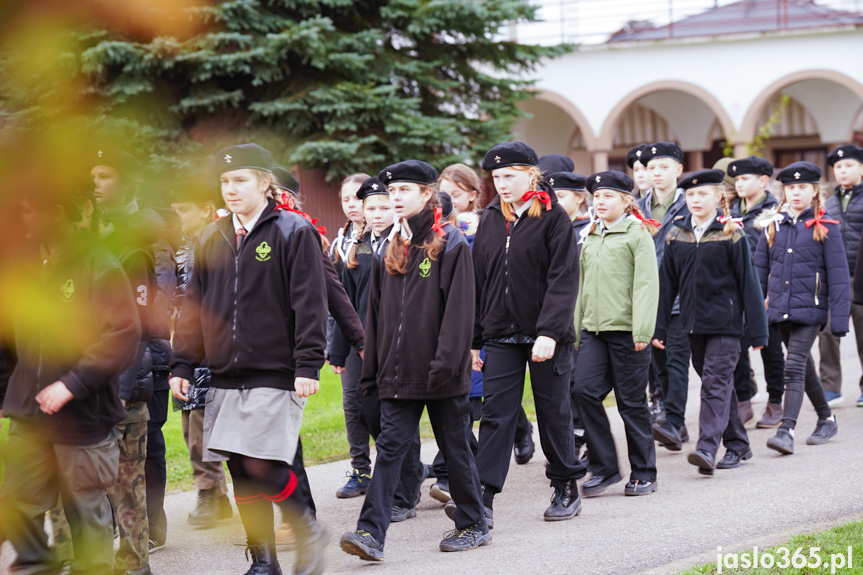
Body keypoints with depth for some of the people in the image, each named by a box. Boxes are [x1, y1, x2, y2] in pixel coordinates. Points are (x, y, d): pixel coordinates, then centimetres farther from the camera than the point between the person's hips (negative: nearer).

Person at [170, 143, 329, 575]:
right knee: (240, 473, 6)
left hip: (276, 375, -6)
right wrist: (182, 365, 11)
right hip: (225, 377, 6)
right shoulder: (213, 239, 13)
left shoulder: (293, 232, -4)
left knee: (263, 467, -15)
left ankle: (308, 530, 9)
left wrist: (308, 365, -14)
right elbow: (194, 307, 17)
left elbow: (309, 303, -8)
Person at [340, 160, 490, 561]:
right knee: (390, 446, -4)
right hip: (398, 372, 5)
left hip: (440, 375, -5)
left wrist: (447, 362, -18)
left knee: (455, 448, 7)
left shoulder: (451, 245, -5)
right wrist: (373, 368, 10)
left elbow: (458, 309, -11)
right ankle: (371, 532, -12)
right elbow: (377, 313, 14)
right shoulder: (388, 250, 12)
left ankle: (473, 525, 21)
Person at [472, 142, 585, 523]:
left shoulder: (553, 217, -6)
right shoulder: (491, 219, 9)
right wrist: (473, 340, 8)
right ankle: (485, 497, -7)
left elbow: (563, 279, -12)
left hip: (546, 335, -4)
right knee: (496, 413, -3)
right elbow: (478, 280, 11)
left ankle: (566, 488, 23)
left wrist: (549, 331, -21)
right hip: (501, 334, 4)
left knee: (553, 411, 8)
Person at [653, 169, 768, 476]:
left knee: (716, 383, -12)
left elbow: (748, 283, -4)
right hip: (694, 323, 5)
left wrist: (758, 331, -5)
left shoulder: (731, 235, -5)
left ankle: (707, 448, -19)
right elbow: (667, 285, 11)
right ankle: (737, 445, 23)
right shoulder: (676, 236, 7)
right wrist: (659, 327, 8)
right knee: (716, 383, 12)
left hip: (725, 322, -5)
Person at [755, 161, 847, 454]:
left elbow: (838, 275, -5)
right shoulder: (775, 226, 8)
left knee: (794, 366, -15)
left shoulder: (825, 228, -4)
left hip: (809, 309, -5)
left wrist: (839, 317, -10)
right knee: (804, 366, 16)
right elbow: (759, 268, 13)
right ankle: (826, 419, 33)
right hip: (781, 307, 5)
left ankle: (787, 430, -19)